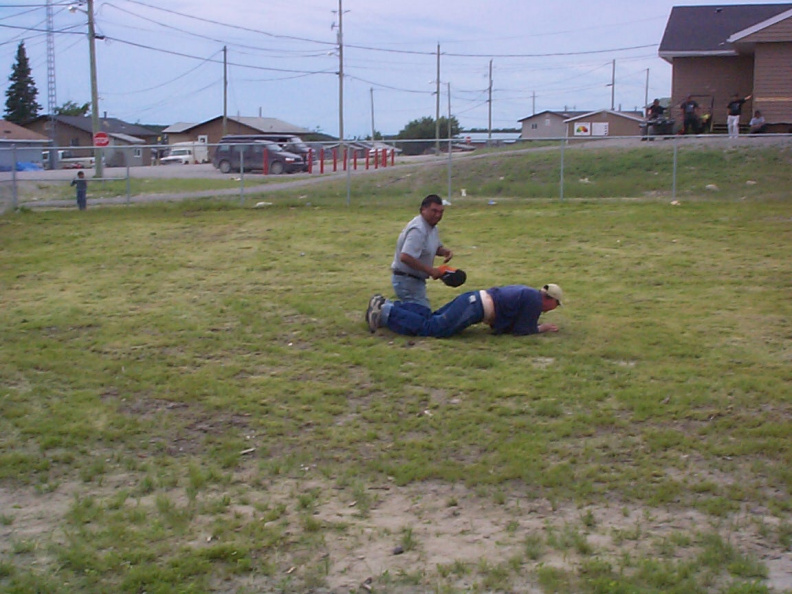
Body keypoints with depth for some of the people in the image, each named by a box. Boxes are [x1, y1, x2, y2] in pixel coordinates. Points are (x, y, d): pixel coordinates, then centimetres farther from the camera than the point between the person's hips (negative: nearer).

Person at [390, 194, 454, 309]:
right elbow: (405, 257, -32)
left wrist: (445, 251, -2)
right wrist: (430, 270, -26)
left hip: (416, 280, 10)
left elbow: (437, 247, 22)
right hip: (407, 281, -10)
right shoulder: (418, 230, -22)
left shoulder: (432, 227, 8)